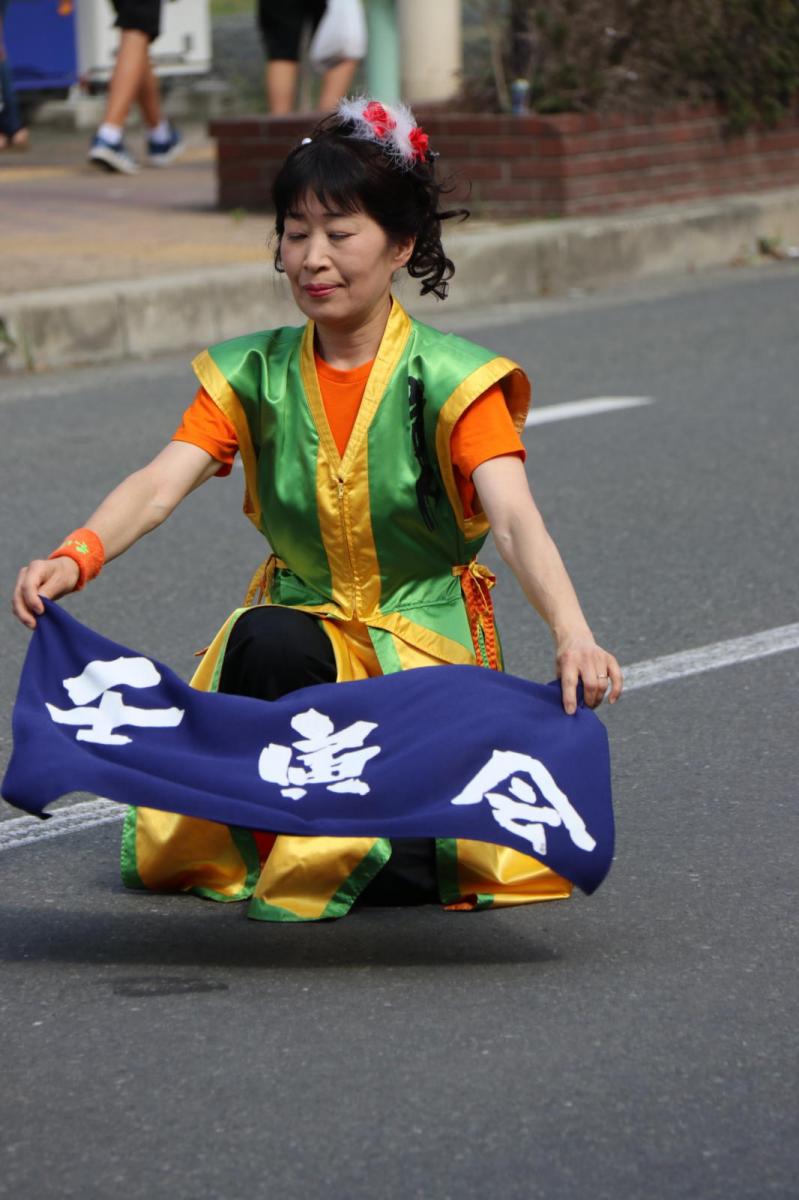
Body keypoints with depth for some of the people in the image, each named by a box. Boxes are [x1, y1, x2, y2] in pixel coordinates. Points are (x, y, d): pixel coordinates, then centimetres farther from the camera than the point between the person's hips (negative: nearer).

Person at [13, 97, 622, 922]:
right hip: (301, 628, 3)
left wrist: (571, 633, -45)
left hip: (425, 640, -3)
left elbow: (516, 520, -25)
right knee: (266, 639, -33)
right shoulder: (253, 376, 1)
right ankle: (282, 844, -8)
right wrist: (75, 557, -36)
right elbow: (160, 485, -14)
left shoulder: (451, 382, -10)